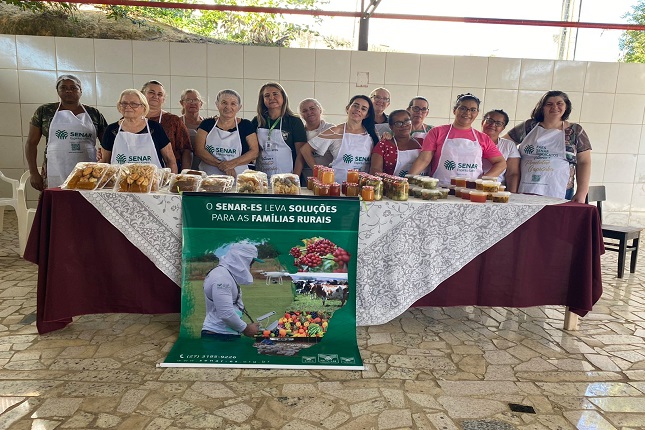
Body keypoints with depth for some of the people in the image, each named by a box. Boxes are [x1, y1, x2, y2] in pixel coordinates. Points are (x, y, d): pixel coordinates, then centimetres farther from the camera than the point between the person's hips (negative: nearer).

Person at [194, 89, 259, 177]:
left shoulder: (246, 125, 10)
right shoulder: (207, 124, 12)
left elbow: (254, 152, 3)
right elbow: (199, 149, 4)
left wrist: (233, 163, -11)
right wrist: (220, 164, -10)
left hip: (237, 176, 0)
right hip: (209, 175, 1)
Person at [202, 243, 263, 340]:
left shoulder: (229, 275, 13)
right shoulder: (221, 277, -17)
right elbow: (226, 313, -22)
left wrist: (246, 326, 9)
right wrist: (245, 328, -9)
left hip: (227, 335, 9)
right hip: (218, 336, -9)